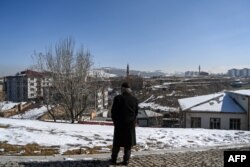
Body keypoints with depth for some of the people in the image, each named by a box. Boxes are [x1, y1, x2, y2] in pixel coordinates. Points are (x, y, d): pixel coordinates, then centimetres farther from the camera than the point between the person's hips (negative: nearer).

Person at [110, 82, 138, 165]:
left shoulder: (118, 98, -11)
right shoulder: (134, 99, 0)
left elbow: (113, 111, -9)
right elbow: (136, 112, 5)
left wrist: (115, 121, 7)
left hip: (119, 124, -2)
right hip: (131, 124, 2)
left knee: (117, 142, 12)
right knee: (128, 143, 10)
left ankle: (114, 159, 20)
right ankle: (126, 160, 11)